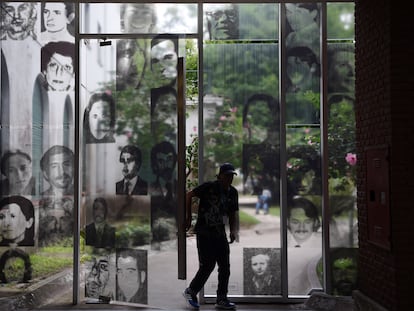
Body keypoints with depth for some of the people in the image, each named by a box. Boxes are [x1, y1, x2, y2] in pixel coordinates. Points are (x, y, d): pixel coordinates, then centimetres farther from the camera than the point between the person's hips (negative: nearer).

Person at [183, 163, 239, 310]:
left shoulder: (233, 193, 6)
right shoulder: (208, 187, -12)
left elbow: (233, 214, 12)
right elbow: (189, 195, -3)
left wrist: (233, 231, -4)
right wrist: (188, 217, -3)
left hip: (220, 233, 6)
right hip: (204, 232, -6)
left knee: (225, 266, 4)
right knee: (207, 265, -7)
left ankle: (222, 299, 15)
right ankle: (190, 292, 14)